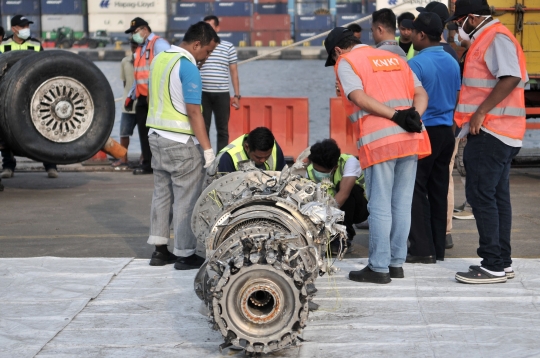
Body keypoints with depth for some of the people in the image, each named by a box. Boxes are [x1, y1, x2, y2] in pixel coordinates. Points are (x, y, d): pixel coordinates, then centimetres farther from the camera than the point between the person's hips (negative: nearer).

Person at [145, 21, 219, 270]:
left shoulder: (159, 58, 9)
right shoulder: (188, 67, -17)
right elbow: (193, 111, -20)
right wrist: (207, 148, -18)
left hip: (156, 135, 9)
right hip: (181, 142, -8)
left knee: (162, 193, 14)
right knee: (186, 199, 0)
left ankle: (160, 250, 19)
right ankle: (185, 255, 5)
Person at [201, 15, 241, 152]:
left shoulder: (229, 47, 4)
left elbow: (234, 72, 7)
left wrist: (237, 95, 3)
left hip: (222, 94, 0)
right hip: (202, 94, 0)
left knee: (222, 130, 5)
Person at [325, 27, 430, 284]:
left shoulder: (346, 62, 5)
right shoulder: (395, 58, 24)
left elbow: (359, 97, -11)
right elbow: (421, 94, 12)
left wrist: (395, 116, -13)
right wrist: (414, 116, -4)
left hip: (379, 141, -6)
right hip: (411, 138, 6)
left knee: (380, 206, -1)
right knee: (402, 204, 11)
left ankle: (379, 268, 3)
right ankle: (396, 263, 18)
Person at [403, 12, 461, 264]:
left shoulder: (416, 64, -14)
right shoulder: (452, 62, 9)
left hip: (423, 132, -7)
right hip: (446, 132, 7)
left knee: (416, 191, -1)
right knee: (439, 191, 10)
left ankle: (423, 249, -3)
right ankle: (438, 248, 14)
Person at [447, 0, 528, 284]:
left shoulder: (496, 37, -12)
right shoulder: (488, 39, 19)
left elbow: (511, 78, -26)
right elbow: (520, 79, 21)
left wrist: (481, 112, -24)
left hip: (490, 132, -11)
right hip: (500, 132, 11)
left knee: (481, 196, -9)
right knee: (497, 196, 12)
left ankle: (494, 266, -7)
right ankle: (503, 262, 17)